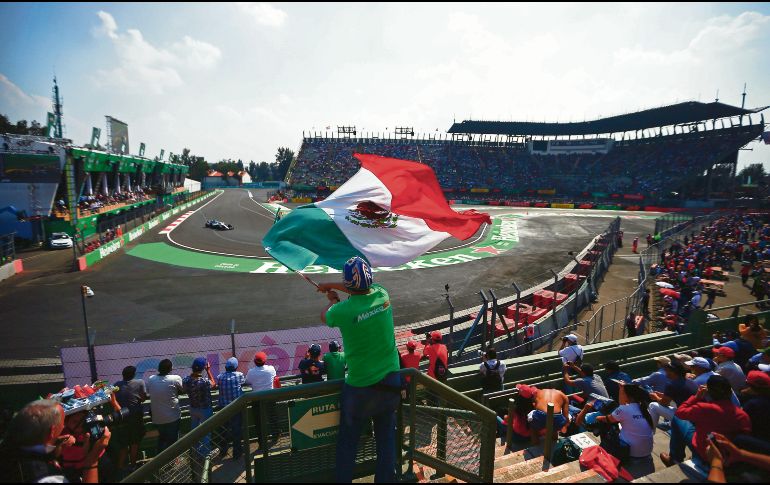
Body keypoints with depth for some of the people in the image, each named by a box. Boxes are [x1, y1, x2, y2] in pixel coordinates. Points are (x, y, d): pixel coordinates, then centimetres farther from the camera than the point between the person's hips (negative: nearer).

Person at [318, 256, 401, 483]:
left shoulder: (343, 310, -22)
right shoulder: (383, 295, -10)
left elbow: (324, 316, 3)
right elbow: (365, 288, 14)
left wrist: (332, 299, 23)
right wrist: (332, 285, 23)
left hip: (360, 387, -4)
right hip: (391, 381, 4)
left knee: (347, 442, 18)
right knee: (386, 439, 20)